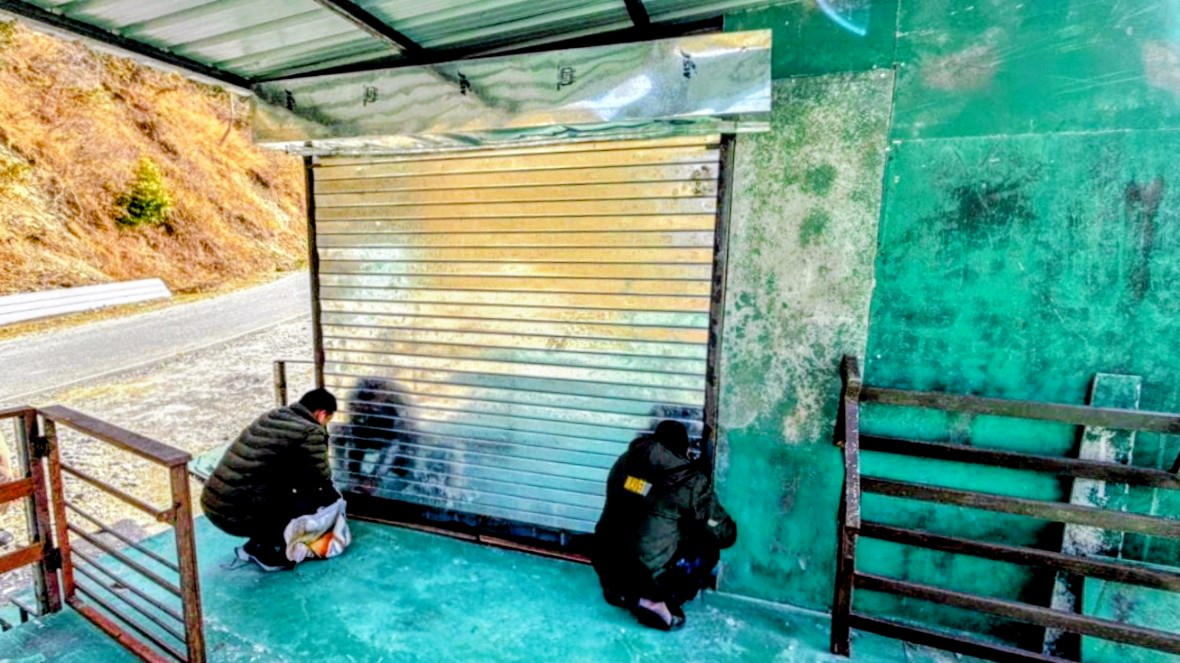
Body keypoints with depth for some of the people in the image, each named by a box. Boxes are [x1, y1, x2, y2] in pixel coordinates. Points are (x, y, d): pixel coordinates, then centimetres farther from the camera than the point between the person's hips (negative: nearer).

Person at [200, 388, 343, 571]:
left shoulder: (271, 416, 10)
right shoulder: (309, 432, -13)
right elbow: (321, 481, -3)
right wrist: (335, 501, 16)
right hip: (237, 515, -8)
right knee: (314, 500, -1)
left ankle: (255, 546, 21)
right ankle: (266, 552, 8)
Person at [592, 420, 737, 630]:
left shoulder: (625, 461, 4)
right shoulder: (691, 482, -8)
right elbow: (726, 535, -1)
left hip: (607, 571, 6)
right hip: (649, 579, -5)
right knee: (708, 550, 14)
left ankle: (620, 592, 19)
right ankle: (658, 603, 3)